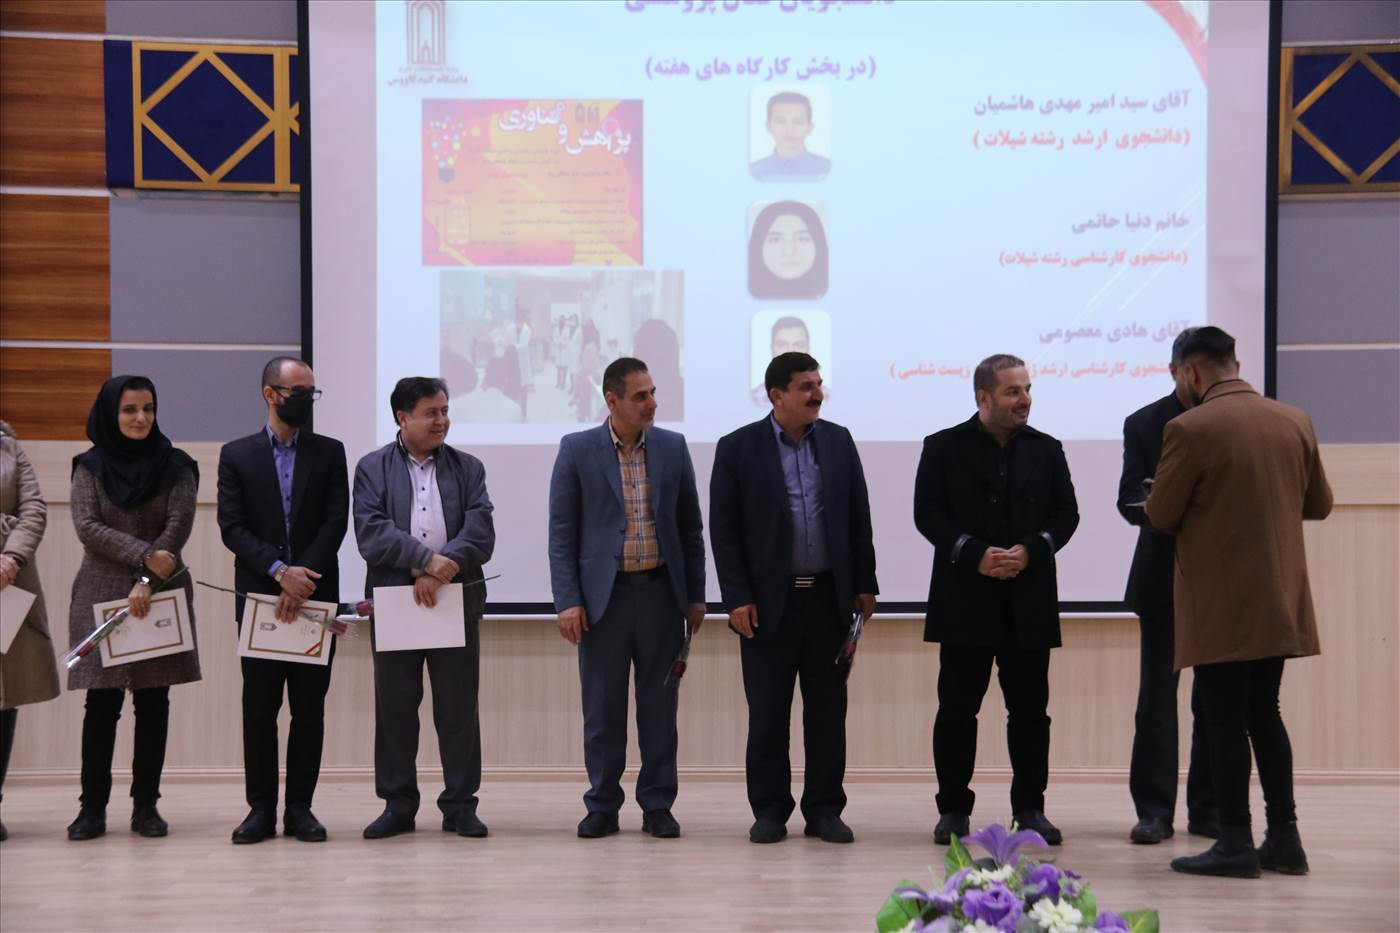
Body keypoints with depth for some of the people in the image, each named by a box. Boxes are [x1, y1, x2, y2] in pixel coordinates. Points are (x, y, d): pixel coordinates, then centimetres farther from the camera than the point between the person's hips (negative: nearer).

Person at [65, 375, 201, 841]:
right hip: (102, 594, 0)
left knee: (153, 701, 2)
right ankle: (92, 807, 2)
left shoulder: (175, 465, 4)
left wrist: (148, 582, -14)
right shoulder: (89, 466, 5)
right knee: (102, 702, -3)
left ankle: (146, 805, 8)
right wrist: (145, 555, -16)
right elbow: (88, 527, -4)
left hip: (161, 594, 1)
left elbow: (179, 525, -4)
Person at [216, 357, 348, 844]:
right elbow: (232, 528, -3)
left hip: (315, 598, 1)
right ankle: (261, 808, 8)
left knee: (309, 709, 3)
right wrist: (280, 572, -15)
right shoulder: (237, 455, 5)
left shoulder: (329, 452, 7)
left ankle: (300, 808, 9)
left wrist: (302, 581, -13)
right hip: (259, 598, -1)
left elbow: (335, 523, -2)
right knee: (259, 709, 2)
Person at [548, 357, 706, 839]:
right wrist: (567, 600, -8)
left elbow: (690, 527, 9)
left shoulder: (673, 447, 5)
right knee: (602, 709, 4)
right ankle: (602, 808, 13)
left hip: (661, 594, 2)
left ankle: (657, 807, 14)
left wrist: (695, 596, 6)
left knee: (659, 707, 6)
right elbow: (562, 532, -1)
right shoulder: (577, 450, -1)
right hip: (603, 596, -2)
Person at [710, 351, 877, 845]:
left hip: (830, 597, 3)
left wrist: (864, 585, 6)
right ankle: (769, 811, 13)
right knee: (767, 714, 3)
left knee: (828, 711, 6)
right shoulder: (737, 448, -3)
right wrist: (737, 599, -9)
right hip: (768, 601, -3)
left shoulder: (838, 441, 7)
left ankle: (824, 809, 14)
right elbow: (723, 529, -4)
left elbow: (858, 519, 10)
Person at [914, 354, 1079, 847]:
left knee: (1029, 709, 4)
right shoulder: (944, 447, 2)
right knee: (957, 709, 1)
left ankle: (1030, 807, 13)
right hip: (964, 599, -2)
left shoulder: (1046, 450, 10)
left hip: (1029, 601, 2)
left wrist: (1031, 551, -11)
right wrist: (975, 554, -15)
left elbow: (1066, 513, 7)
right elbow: (928, 512, -4)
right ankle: (953, 809, 9)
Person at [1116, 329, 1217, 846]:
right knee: (1158, 693, 1)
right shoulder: (1144, 424, 3)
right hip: (1164, 576, 0)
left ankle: (1207, 809, 13)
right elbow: (1130, 501, -2)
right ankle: (1155, 810, 5)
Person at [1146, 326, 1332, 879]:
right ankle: (1284, 839, 16)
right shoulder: (1295, 422, 3)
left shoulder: (1190, 429, -15)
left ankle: (1235, 844, 4)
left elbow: (1160, 516, -8)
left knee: (1225, 721, 1)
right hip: (1280, 600, 6)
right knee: (1264, 714, 15)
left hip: (1220, 604, -6)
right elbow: (1319, 503, 12)